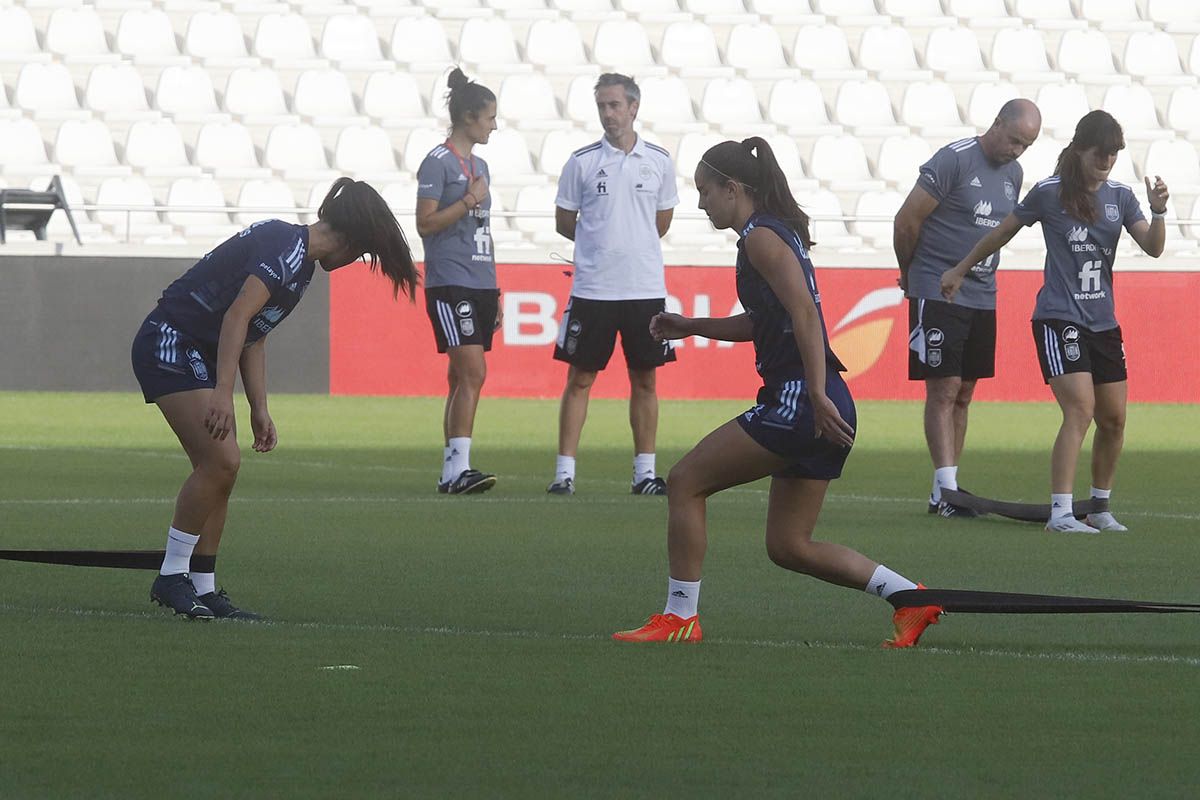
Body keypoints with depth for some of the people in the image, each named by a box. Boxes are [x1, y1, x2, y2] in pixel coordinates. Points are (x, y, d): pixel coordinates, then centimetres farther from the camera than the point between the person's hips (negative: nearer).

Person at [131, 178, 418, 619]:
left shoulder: (301, 261, 15)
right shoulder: (286, 248, -17)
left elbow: (254, 337, 21)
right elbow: (237, 316, -27)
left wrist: (260, 411, 17)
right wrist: (223, 393, -32)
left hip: (197, 354, 10)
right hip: (169, 345, -10)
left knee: (219, 469, 7)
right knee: (221, 460, -17)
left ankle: (203, 588, 10)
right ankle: (172, 576, -10)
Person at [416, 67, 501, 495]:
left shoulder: (479, 166, 19)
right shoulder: (439, 162, -6)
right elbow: (425, 223, -11)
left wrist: (495, 293, 23)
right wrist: (470, 201, -14)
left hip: (480, 284, 8)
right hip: (450, 283, -8)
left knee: (463, 378, 7)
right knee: (472, 372, -17)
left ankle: (451, 471, 8)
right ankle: (458, 467, -19)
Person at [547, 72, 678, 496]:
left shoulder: (658, 161, 5)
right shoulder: (582, 162, 0)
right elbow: (564, 222, 8)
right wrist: (600, 243, 8)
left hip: (646, 286, 2)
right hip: (592, 287, -2)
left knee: (645, 380, 5)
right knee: (579, 378, -1)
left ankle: (645, 472, 11)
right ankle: (564, 472, 1)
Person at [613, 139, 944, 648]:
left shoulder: (761, 237, -9)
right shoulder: (779, 231, 20)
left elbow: (804, 311, -20)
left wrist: (817, 396, -24)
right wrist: (691, 327, 25)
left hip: (797, 401, -10)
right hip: (811, 406, 10)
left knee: (685, 482, -2)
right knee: (789, 546, 12)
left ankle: (680, 617, 1)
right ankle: (909, 597, 8)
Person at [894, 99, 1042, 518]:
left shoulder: (1014, 174, 11)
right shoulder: (954, 160, -12)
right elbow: (907, 220, -9)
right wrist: (910, 273, 5)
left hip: (982, 297, 7)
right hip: (937, 294, -7)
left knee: (962, 395, 8)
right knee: (943, 390, -10)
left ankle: (945, 492, 12)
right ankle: (946, 488, -12)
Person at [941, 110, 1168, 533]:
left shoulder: (1120, 197, 8)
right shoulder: (1049, 193, -4)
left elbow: (1153, 248, -1)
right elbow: (1002, 233, 8)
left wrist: (1158, 212, -19)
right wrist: (960, 269, 15)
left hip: (1103, 322, 6)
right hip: (1058, 319, -6)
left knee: (1113, 420, 8)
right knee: (1080, 410, -20)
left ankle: (1100, 507, 24)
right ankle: (1060, 512, -22)